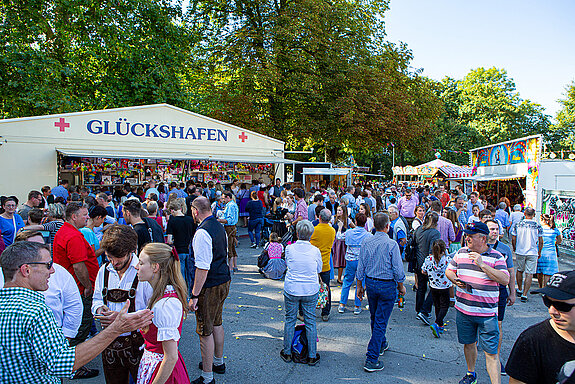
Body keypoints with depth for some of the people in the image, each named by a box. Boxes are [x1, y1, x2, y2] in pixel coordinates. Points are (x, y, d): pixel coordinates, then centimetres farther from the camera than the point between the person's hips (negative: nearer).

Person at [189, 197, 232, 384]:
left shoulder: (202, 232, -23)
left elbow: (203, 268, -26)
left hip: (210, 286, -9)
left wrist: (194, 295, -21)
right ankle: (218, 362, 42)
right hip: (224, 281, 9)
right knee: (217, 323, 24)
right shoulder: (219, 226, 6)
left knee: (205, 331, 4)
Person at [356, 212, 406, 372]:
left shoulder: (366, 242, -4)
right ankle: (372, 359, 3)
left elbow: (361, 266, 1)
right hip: (387, 285, -4)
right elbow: (398, 270, -12)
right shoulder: (392, 244, -16)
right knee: (381, 321, 2)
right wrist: (401, 286, 4)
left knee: (374, 317, 22)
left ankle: (381, 344, 46)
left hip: (370, 283, 5)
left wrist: (360, 286, 10)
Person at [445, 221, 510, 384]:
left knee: (491, 352, -3)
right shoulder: (461, 253, 6)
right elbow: (449, 270, 15)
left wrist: (482, 264, -23)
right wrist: (455, 279, -7)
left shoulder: (496, 257, -6)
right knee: (469, 343, 20)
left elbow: (505, 280, -17)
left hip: (487, 313, -4)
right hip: (463, 309, 4)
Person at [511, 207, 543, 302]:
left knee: (519, 270, 19)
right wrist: (539, 252, 12)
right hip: (532, 253, -1)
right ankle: (524, 295, -3)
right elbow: (541, 241, 0)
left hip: (520, 252, 1)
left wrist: (515, 248, 17)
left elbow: (513, 239, 1)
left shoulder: (518, 224, -3)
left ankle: (520, 290, 32)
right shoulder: (538, 226, -4)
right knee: (529, 274, 1)